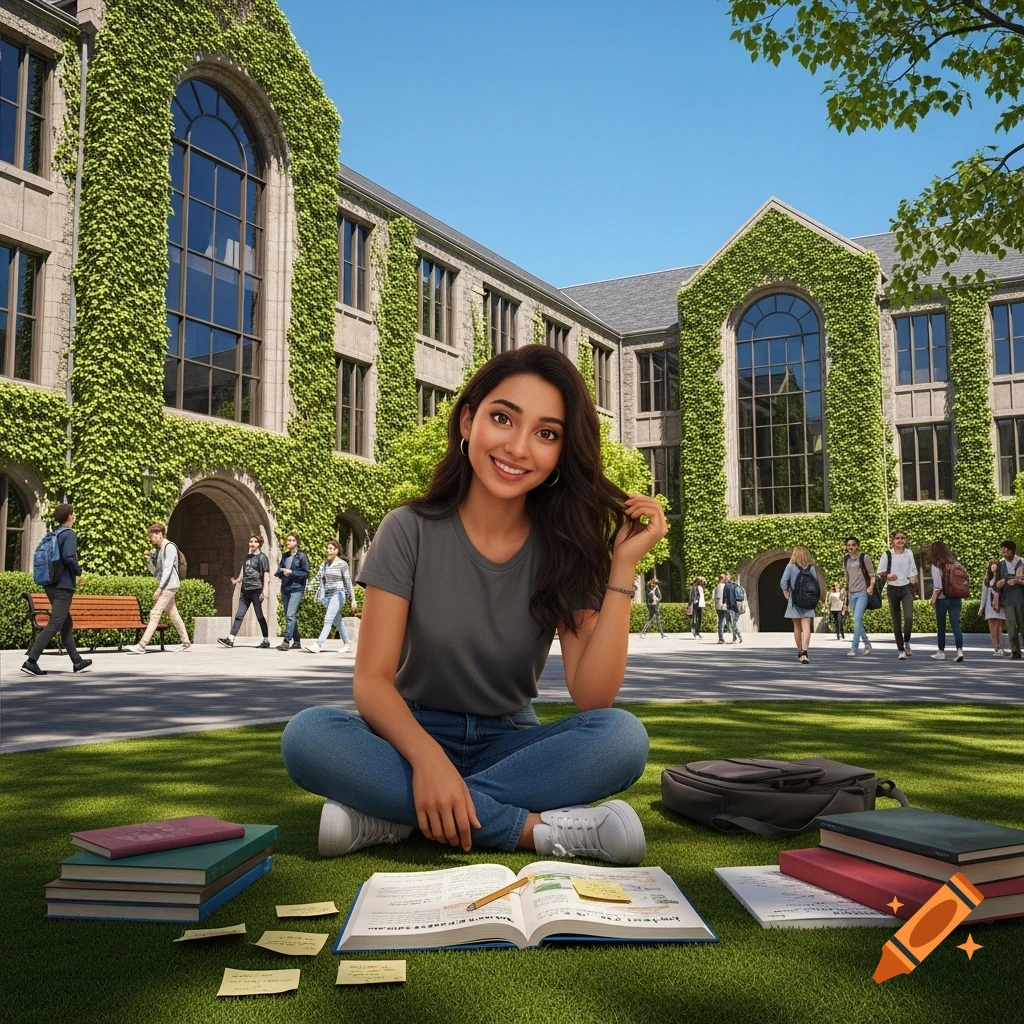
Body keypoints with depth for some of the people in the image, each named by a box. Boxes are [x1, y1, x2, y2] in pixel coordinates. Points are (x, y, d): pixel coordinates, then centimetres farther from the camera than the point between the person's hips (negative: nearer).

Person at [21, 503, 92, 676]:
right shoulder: (69, 534, -10)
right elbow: (69, 557, -23)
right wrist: (78, 571, -6)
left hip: (51, 584, 9)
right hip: (64, 585, -9)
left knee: (66, 624, 14)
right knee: (54, 624, -10)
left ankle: (77, 661, 21)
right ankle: (31, 660, -16)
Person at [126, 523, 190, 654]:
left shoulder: (169, 547, -12)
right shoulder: (159, 549, 18)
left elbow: (167, 569, -20)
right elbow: (155, 571, 23)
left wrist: (159, 588, -23)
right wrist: (149, 558, 8)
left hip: (169, 585, -10)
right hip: (165, 587, 10)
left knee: (155, 614, -14)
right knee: (173, 614, 12)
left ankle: (141, 646, -18)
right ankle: (186, 642, 19)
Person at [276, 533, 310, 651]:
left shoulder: (301, 556, -3)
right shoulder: (284, 556, 14)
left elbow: (306, 573, -6)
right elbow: (278, 571, 17)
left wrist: (291, 572, -14)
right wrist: (281, 571, -6)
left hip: (297, 589, -7)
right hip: (285, 588, 7)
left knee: (290, 615, -15)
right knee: (288, 616, 9)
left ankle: (286, 641, -18)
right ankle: (296, 641, 17)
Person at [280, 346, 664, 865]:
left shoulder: (565, 547, -7)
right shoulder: (411, 531, -10)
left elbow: (592, 698, -16)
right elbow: (371, 680, -16)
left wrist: (623, 567, -22)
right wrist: (426, 756, -36)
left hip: (509, 742, 2)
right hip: (413, 735, -1)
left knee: (623, 736, -28)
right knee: (307, 735, -31)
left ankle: (393, 816, -24)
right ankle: (536, 828, -27)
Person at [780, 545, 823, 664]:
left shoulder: (791, 567, -5)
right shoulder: (812, 568, 1)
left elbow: (783, 583, -13)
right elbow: (817, 584, -2)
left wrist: (787, 593, 1)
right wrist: (814, 597, 9)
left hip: (795, 602, 0)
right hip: (809, 603, 0)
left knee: (797, 628, 14)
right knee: (806, 627, -7)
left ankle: (800, 652, 25)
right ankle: (804, 652, -25)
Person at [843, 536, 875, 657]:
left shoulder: (864, 558, -3)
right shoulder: (846, 560, 13)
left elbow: (872, 574, -1)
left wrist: (871, 587, -17)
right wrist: (846, 596, 20)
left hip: (862, 593, -6)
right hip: (851, 594, 6)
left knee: (857, 619, -16)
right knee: (858, 621, 11)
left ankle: (853, 648, -16)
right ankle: (867, 644, 28)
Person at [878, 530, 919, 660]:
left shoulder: (909, 554, 3)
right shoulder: (887, 555, -3)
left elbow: (913, 572, 11)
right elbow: (881, 571, 1)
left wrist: (914, 587, 9)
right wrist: (888, 575, -20)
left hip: (906, 588, 1)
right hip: (893, 589, -1)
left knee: (909, 617, -17)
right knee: (896, 621, 3)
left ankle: (906, 642, 7)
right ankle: (901, 650, 12)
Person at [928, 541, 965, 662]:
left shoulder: (936, 565, -7)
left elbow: (938, 585, -13)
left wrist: (933, 598, -5)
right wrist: (961, 597, 11)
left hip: (942, 598, -4)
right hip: (956, 598, 4)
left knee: (941, 626, 9)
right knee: (956, 625, 0)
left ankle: (941, 652, 17)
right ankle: (959, 650, -14)